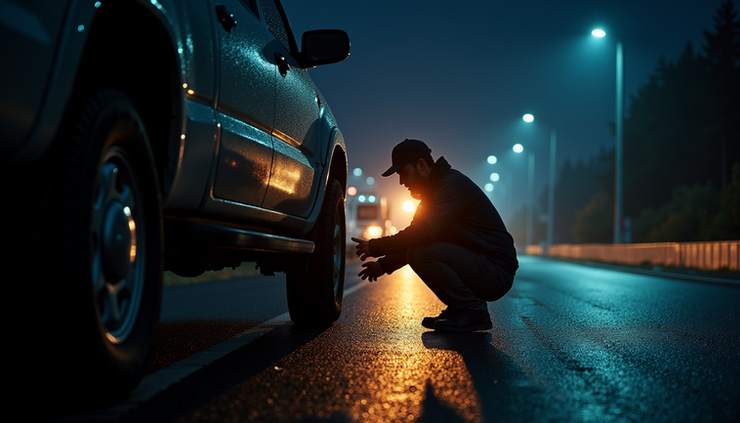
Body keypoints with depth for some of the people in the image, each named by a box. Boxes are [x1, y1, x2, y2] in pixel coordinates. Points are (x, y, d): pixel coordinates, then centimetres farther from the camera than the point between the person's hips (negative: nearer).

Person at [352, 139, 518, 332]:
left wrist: (376, 246, -18)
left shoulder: (452, 185, -16)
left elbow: (423, 233, -28)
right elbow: (415, 239, 20)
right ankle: (459, 308, 11)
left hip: (497, 274, -10)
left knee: (421, 253, -23)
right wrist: (384, 264, 9)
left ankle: (473, 311, -11)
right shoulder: (434, 190, 16)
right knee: (417, 250, 10)